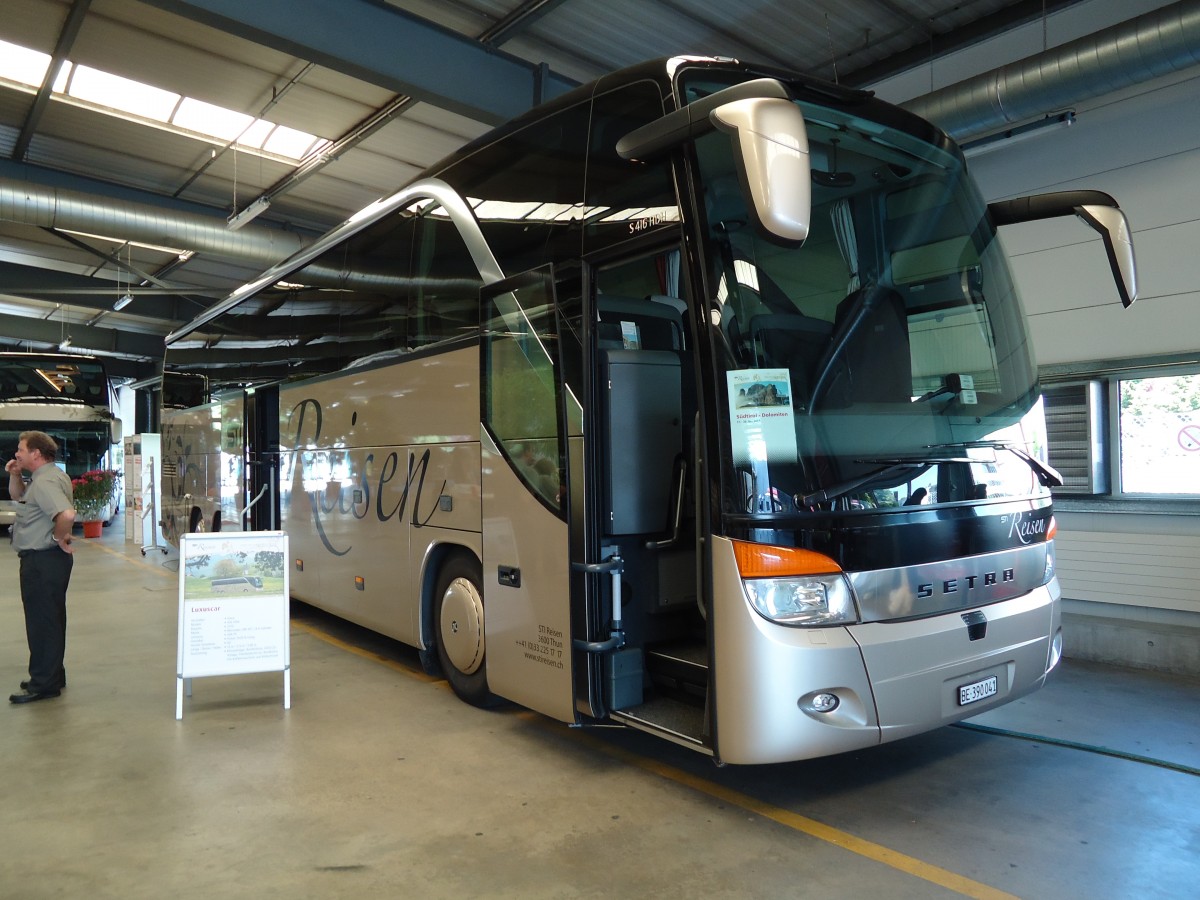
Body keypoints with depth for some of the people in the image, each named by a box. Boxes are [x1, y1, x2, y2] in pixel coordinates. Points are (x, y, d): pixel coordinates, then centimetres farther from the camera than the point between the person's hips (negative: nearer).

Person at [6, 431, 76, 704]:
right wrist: (14, 475, 11)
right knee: (50, 620, 18)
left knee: (42, 622, -3)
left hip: (41, 561, -11)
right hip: (46, 559, 11)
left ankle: (44, 684, 5)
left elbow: (67, 514, -37)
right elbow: (18, 495, 29)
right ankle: (51, 676, 29)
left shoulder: (45, 482, -21)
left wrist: (59, 538, -20)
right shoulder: (48, 476, 13)